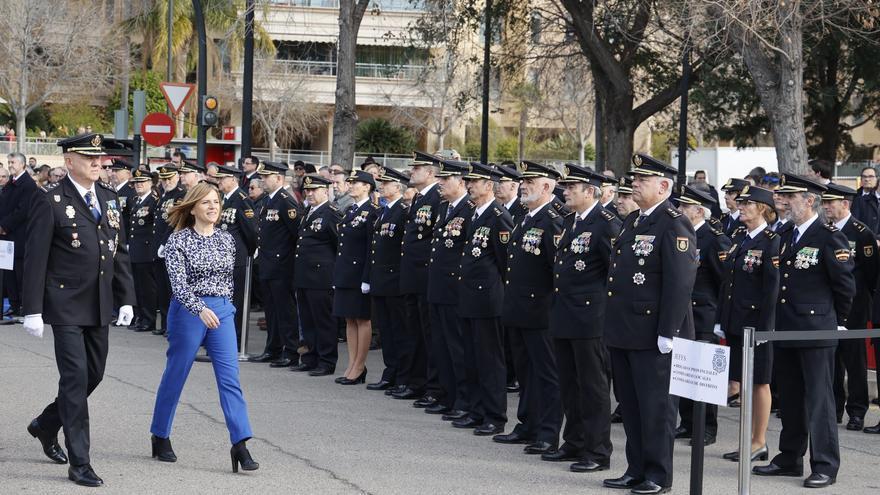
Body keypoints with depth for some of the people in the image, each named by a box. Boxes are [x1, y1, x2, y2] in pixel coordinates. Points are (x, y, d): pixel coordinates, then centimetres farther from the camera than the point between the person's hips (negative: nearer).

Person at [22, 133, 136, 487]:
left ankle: (46, 425, 37)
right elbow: (35, 259, -9)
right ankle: (79, 464, -4)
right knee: (76, 377, -9)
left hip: (100, 307, 7)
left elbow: (120, 252, 16)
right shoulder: (50, 202, -8)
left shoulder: (109, 198, 12)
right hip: (66, 307, -7)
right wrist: (32, 310, -12)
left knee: (93, 375, 14)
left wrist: (126, 298, 11)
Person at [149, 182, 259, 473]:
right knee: (175, 376, 8)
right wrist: (201, 309, -30)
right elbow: (179, 284, -17)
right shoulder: (178, 241, -7)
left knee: (230, 378, -6)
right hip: (188, 311, -4)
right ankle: (160, 437, 25)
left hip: (222, 311, 4)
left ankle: (240, 445, -11)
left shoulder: (226, 240, 7)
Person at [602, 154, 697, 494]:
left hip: (651, 333, -9)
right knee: (629, 403, 14)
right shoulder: (633, 221, 15)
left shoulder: (673, 226, -13)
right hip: (623, 331, 9)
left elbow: (680, 284, -19)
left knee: (655, 405, 0)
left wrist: (667, 333, -21)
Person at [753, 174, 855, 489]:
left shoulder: (829, 237, -10)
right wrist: (778, 321, 15)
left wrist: (838, 321, -1)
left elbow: (845, 284, -7)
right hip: (786, 331, 8)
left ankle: (825, 466, 0)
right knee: (790, 398, 14)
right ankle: (790, 459, 23)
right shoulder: (787, 237, 14)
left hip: (817, 332, -8)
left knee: (819, 399, -4)